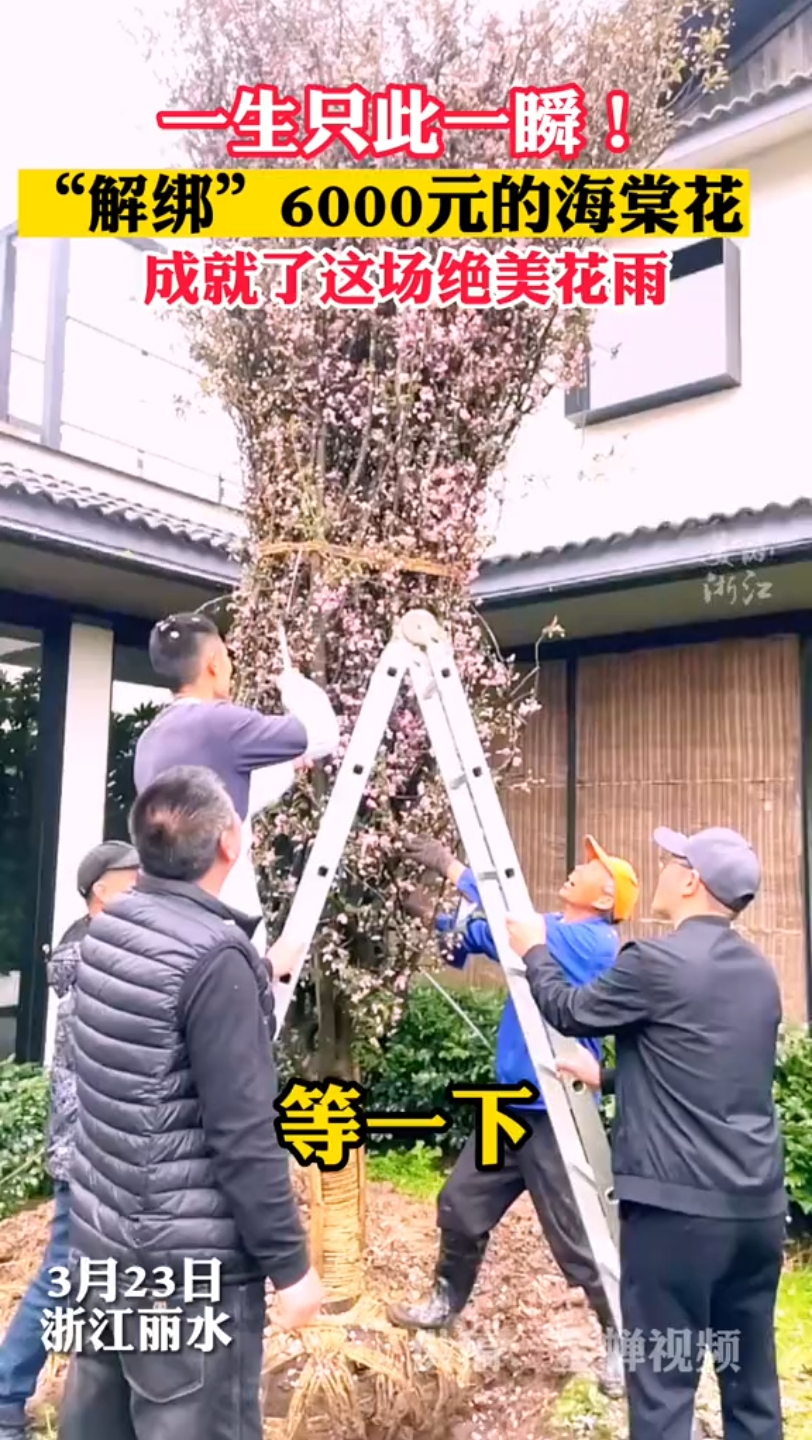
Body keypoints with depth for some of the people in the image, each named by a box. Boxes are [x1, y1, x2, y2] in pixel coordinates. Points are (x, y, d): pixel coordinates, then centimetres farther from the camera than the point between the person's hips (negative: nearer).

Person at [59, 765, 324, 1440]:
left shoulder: (106, 930, 2)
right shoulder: (214, 958, -23)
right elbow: (243, 1136, -23)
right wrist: (290, 1263, -12)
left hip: (104, 1239, 8)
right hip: (191, 1263, -8)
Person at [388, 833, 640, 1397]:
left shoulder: (595, 942, -17)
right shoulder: (552, 931, 9)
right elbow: (484, 935, 12)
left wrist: (453, 867, -25)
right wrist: (433, 911, -7)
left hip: (556, 1112, -8)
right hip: (513, 1103, 9)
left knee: (577, 1238, 0)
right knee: (461, 1205, 16)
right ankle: (447, 1302, 37)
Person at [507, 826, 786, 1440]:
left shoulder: (656, 962, -14)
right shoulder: (760, 973, 9)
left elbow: (570, 1012, 2)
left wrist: (534, 951, 20)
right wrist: (607, 1076, 31)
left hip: (678, 1205, -7)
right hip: (758, 1205, 7)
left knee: (663, 1383, 2)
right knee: (753, 1380, 17)